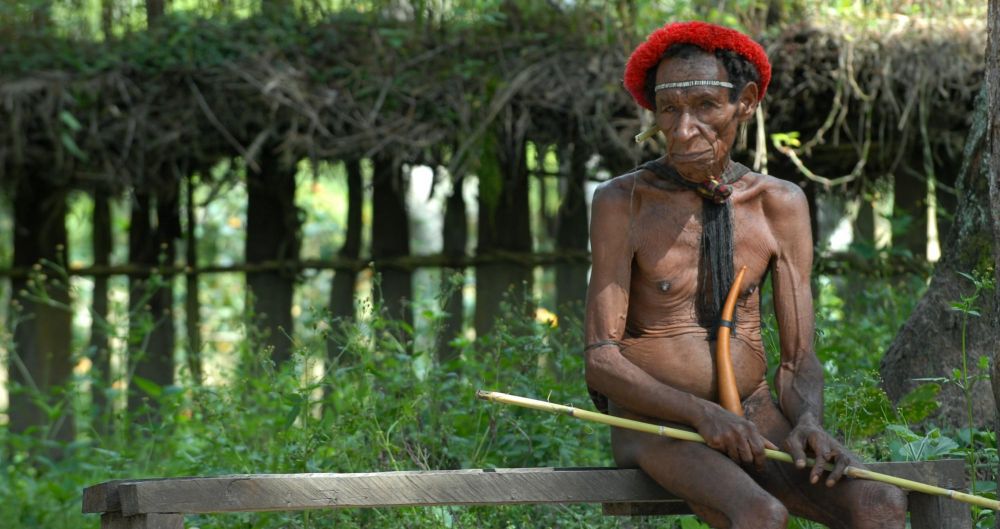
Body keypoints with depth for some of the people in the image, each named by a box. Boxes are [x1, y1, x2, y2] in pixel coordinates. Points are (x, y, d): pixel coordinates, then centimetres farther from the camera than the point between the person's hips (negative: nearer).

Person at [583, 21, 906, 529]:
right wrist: (702, 413, -28)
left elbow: (799, 358, 3)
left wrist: (808, 423, -20)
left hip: (755, 417, 4)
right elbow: (601, 361, -12)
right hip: (655, 422, -4)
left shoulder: (781, 205, 4)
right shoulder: (623, 202, -8)